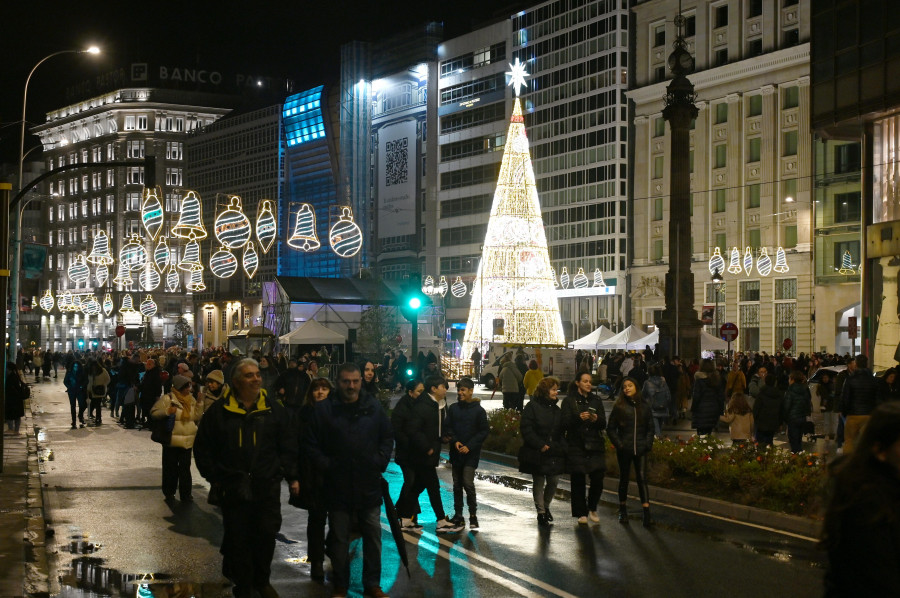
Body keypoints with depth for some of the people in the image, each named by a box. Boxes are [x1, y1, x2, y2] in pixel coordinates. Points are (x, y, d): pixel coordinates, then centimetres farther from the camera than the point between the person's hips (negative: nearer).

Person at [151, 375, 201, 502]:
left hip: (187, 441, 5)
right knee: (171, 468, 7)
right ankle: (169, 492, 20)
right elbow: (154, 413, -9)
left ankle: (185, 494, 13)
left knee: (185, 468, 7)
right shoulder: (167, 399, -9)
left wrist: (200, 405, 0)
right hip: (172, 441, -4)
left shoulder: (191, 400, 10)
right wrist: (166, 412, -25)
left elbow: (197, 417, 15)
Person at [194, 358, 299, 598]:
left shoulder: (274, 409, 3)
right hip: (234, 488, -1)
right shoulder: (219, 412, 0)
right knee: (238, 539, 5)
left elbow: (288, 446, 5)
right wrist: (214, 476, 2)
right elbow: (202, 448, 6)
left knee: (267, 533, 5)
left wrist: (292, 477, 0)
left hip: (267, 487, 1)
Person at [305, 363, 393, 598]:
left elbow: (388, 437, 10)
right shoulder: (324, 409, -6)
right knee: (339, 538, 10)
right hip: (338, 486, -2)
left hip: (369, 485, 2)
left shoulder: (373, 407, 1)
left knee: (373, 535, 10)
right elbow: (311, 444, -3)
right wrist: (326, 466, -9)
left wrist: (381, 462, 0)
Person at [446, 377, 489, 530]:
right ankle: (458, 515, 16)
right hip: (456, 452, 4)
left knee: (468, 483, -13)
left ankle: (473, 515, -1)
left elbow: (484, 431, -3)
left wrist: (469, 446, -11)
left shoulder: (479, 410, -4)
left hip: (471, 454, -4)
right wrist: (454, 441, -9)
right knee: (457, 484, 8)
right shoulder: (453, 408, 6)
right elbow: (448, 427, 9)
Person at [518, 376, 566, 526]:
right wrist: (540, 445, -17)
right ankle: (541, 512, 13)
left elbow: (561, 431, 16)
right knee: (539, 482, 3)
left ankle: (546, 506, 28)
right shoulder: (532, 407, -7)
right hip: (537, 454, -5)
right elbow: (526, 429, -12)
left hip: (554, 453, 5)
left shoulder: (556, 409, 12)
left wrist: (561, 446, -1)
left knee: (554, 481, 5)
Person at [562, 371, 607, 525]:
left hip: (595, 446, 3)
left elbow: (604, 424, 8)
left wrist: (596, 419, -14)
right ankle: (581, 512, 12)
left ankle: (592, 508, 18)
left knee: (597, 479, -5)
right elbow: (564, 423, -7)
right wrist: (579, 418, -23)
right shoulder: (569, 401, 2)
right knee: (578, 480, -1)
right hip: (576, 447, -3)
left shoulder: (596, 400, 13)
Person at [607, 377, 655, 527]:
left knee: (642, 478, -9)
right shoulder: (619, 407, 1)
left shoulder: (644, 406, 7)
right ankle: (622, 511, 23)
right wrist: (618, 444, -7)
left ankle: (646, 514, -13)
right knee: (624, 479, 10)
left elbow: (650, 428, 12)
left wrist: (648, 444, 0)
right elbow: (610, 428, 2)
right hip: (624, 450, 0)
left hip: (640, 449, 0)